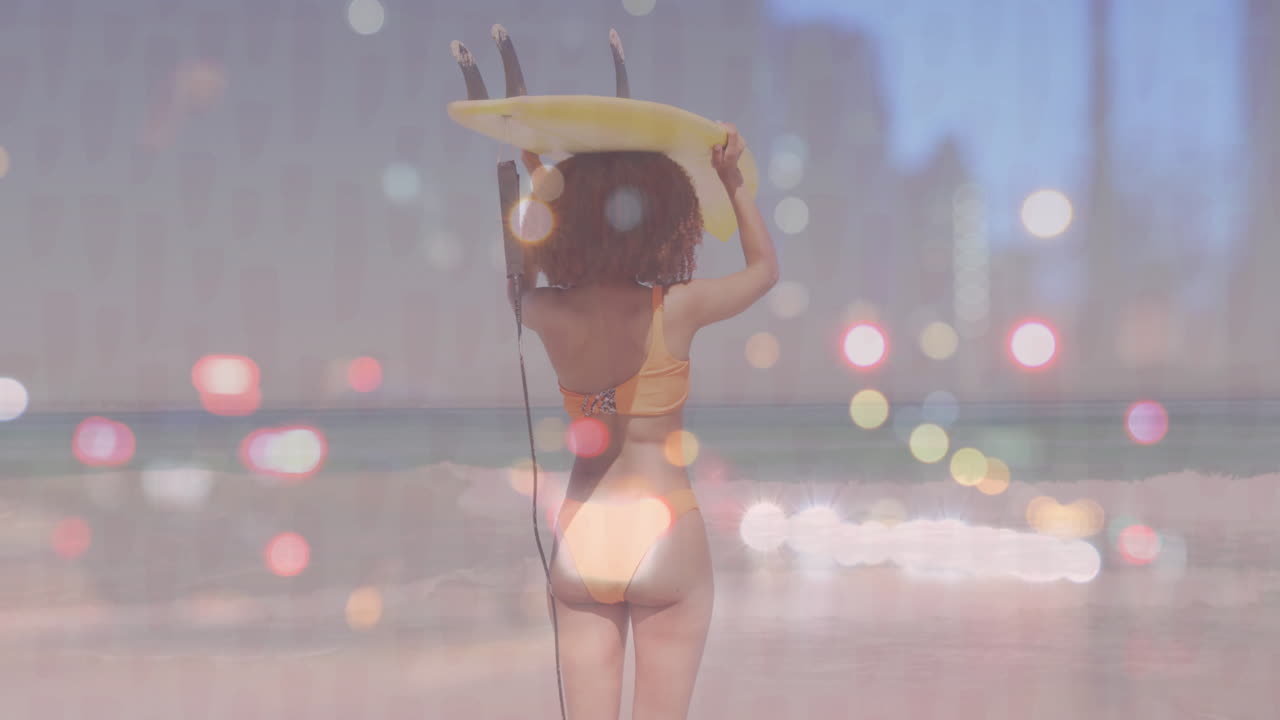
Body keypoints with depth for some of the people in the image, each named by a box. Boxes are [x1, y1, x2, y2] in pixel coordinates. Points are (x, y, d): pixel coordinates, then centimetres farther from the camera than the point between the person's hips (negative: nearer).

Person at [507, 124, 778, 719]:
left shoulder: (549, 313, -5)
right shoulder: (676, 309, -11)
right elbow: (765, 267, 8)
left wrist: (540, 178, 26)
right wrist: (732, 179, 15)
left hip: (580, 539, 3)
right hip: (663, 536, -3)